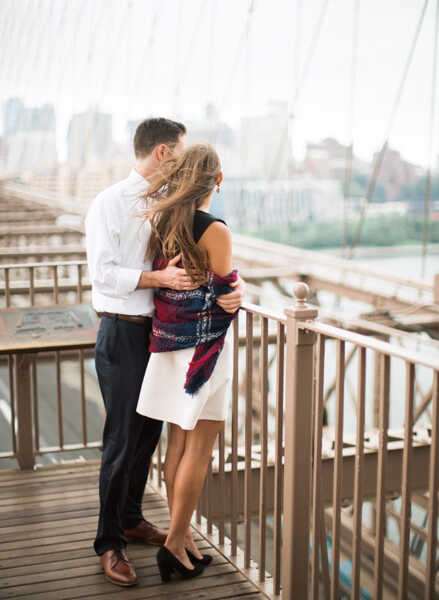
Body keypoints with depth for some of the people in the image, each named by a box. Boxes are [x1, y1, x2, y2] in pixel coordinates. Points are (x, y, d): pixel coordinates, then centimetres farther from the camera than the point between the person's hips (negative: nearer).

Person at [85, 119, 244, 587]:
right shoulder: (110, 204, -11)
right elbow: (103, 273, -19)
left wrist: (233, 288, -17)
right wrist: (158, 278, -28)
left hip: (161, 331, 7)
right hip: (123, 333, -7)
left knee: (148, 434, 18)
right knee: (122, 441, 0)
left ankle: (131, 519, 38)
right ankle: (109, 543, 15)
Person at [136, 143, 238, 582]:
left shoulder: (163, 221, 5)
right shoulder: (215, 230, -16)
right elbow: (225, 295, -10)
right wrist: (234, 280, 11)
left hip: (170, 344, 7)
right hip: (204, 345, -7)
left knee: (178, 444, 12)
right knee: (199, 449, 2)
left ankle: (181, 538, 21)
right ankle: (176, 543, 7)